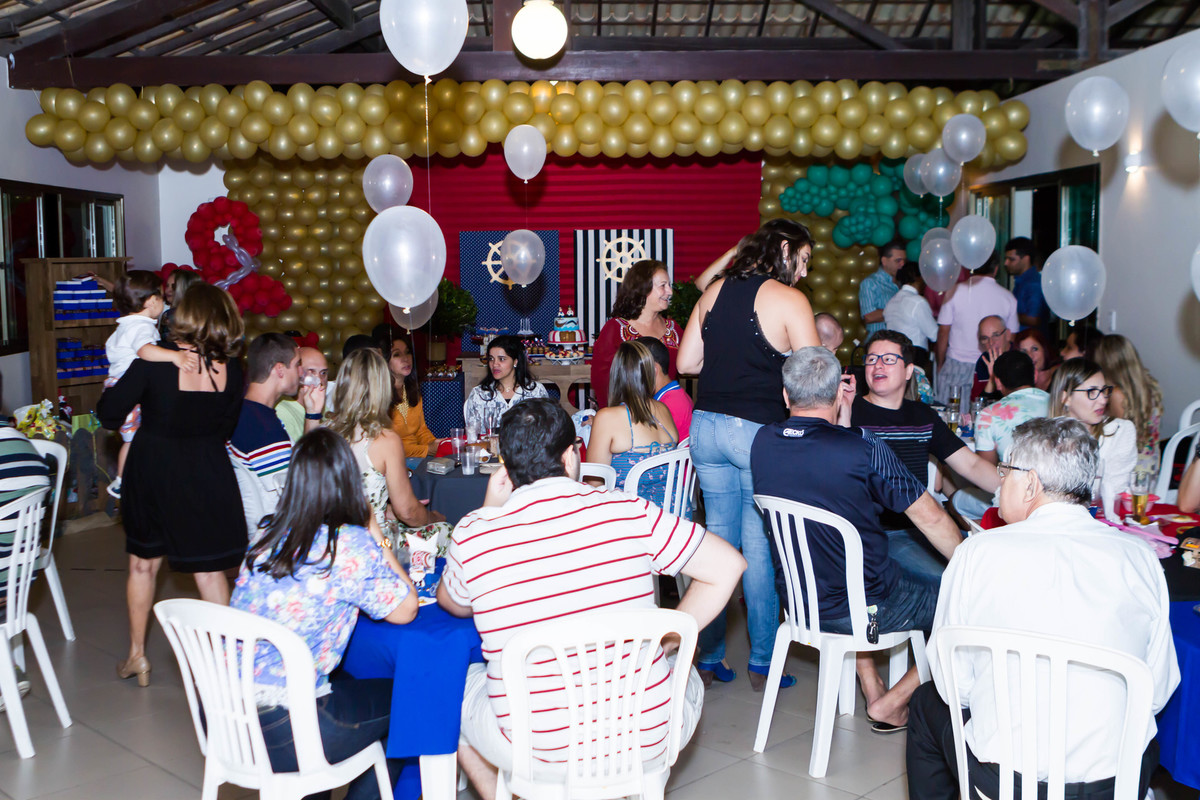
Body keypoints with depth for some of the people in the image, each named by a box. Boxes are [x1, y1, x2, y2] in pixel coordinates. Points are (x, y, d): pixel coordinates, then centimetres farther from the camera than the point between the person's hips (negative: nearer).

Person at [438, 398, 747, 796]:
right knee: (686, 677, 33)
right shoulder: (628, 511, -9)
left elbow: (453, 604, 13)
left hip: (537, 750, 0)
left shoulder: (473, 534, -9)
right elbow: (728, 565, -1)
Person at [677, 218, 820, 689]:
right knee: (759, 544, 7)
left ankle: (709, 655, 23)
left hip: (707, 425, 5)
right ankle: (763, 659, 19)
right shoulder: (789, 300, -8)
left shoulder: (715, 291, 9)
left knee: (718, 538, 14)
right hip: (758, 430, -5)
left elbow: (686, 363, 11)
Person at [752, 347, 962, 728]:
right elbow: (931, 518, -11)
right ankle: (891, 704, 16)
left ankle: (871, 687, 35)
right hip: (865, 610, -6)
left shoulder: (762, 442, -7)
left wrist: (841, 418, 12)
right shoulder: (863, 447, -21)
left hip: (796, 603, 6)